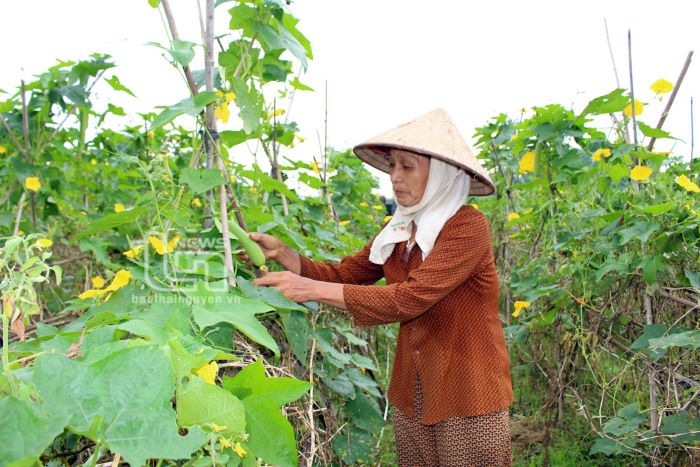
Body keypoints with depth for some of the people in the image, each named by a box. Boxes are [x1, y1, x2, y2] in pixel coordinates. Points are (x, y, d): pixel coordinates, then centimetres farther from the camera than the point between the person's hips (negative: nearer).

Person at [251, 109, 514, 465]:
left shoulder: (467, 226, -17)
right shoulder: (399, 229, 6)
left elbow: (408, 299, -27)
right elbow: (343, 274, 5)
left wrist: (312, 290, -27)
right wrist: (281, 252, -10)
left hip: (467, 401, -6)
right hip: (411, 395, 7)